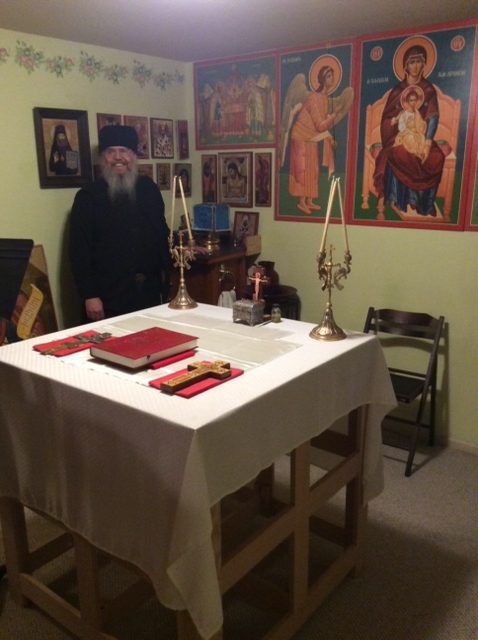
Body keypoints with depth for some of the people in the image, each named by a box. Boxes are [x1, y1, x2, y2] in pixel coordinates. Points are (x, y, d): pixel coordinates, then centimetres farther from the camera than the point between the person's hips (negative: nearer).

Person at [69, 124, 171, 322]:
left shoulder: (149, 188, 9)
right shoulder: (88, 196, -3)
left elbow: (162, 233, 17)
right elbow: (79, 251, -6)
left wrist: (165, 278, 10)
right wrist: (89, 295, -12)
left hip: (149, 292, 4)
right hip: (109, 298, -4)